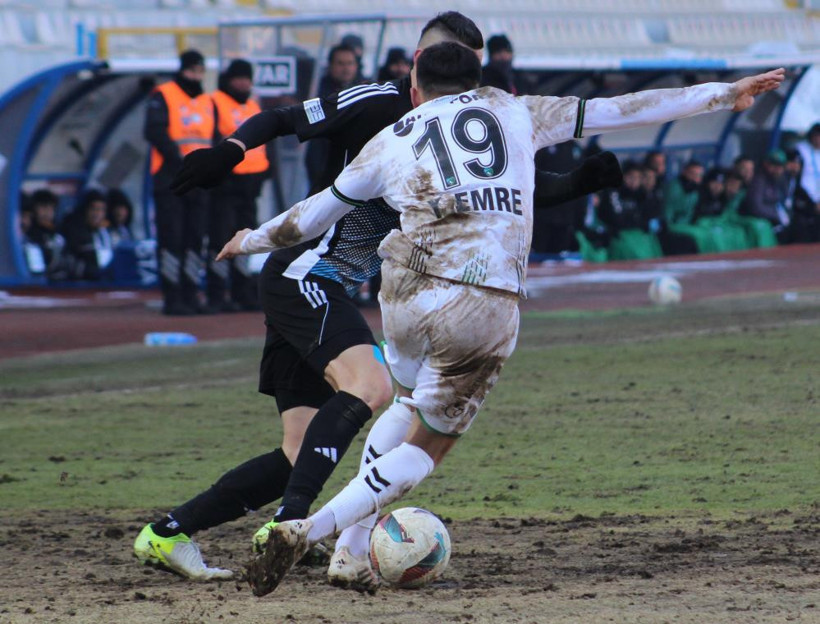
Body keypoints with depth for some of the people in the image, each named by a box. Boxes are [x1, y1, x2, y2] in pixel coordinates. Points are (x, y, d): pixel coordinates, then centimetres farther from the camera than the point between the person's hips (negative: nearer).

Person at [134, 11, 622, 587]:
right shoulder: (376, 104, -8)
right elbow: (281, 120, -9)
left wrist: (578, 184, -2)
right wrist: (230, 150, -27)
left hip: (330, 295, 9)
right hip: (303, 275, -9)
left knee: (303, 452, 4)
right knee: (369, 385, -30)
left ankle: (166, 534, 10)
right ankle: (289, 523, -35)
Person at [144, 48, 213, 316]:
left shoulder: (207, 102, 16)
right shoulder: (162, 97, -4)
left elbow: (215, 140, 18)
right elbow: (155, 132, -15)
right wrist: (178, 160, -21)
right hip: (170, 181, -6)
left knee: (195, 239, 7)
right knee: (172, 239, -6)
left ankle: (190, 294, 13)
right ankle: (172, 298, -5)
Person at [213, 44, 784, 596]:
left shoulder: (390, 143, 17)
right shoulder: (512, 111, 16)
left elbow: (314, 215, 28)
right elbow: (617, 110, 19)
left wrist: (254, 240, 47)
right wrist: (724, 95, 26)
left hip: (407, 295, 2)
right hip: (487, 311, -2)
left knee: (409, 403, 31)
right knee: (426, 446, 10)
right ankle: (309, 531, -7)